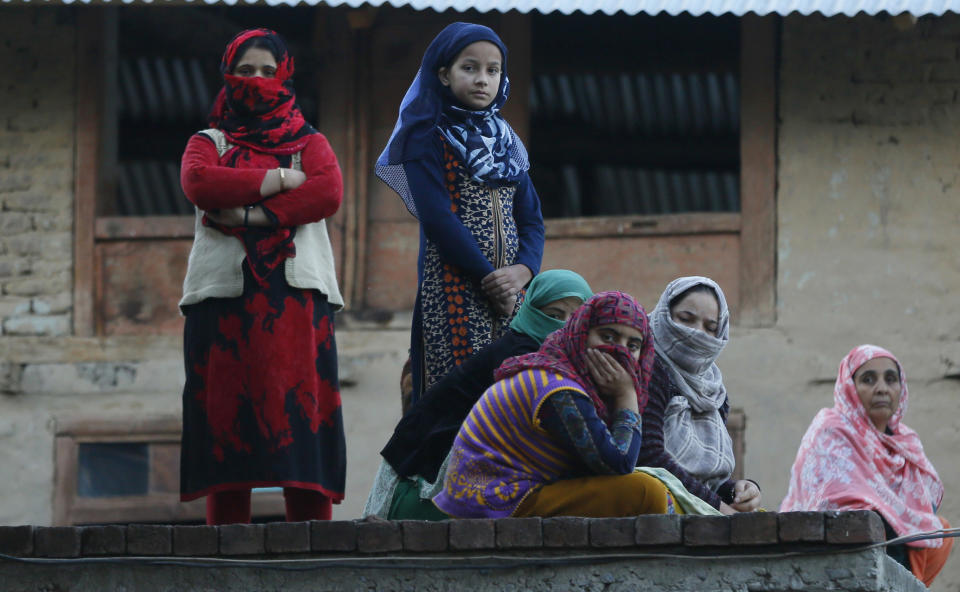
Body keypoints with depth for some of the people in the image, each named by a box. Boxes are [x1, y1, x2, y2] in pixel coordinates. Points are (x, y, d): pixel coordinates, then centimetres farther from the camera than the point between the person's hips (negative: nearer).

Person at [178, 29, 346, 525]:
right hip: (224, 293, 0)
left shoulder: (309, 143, 20)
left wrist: (249, 215, -9)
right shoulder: (209, 142, 20)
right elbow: (198, 183, -4)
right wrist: (280, 179, -4)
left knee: (301, 413, -10)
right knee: (226, 413, -9)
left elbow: (329, 193, -2)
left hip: (295, 296, 0)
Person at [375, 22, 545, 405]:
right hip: (454, 289, -6)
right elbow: (437, 219, -11)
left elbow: (531, 218, 11)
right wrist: (489, 279, -14)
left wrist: (523, 270, -9)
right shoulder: (427, 137, -1)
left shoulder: (505, 140, 18)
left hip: (509, 289, 6)